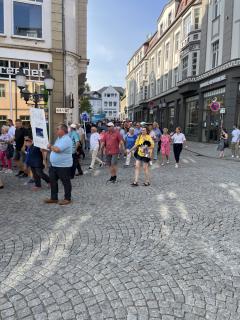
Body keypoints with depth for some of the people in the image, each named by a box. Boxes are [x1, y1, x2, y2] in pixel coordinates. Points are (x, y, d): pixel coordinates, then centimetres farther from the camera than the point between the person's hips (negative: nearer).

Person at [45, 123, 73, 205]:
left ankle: (67, 199, 18)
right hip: (54, 165, 10)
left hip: (63, 166, -10)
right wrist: (51, 148, -2)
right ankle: (54, 198, 28)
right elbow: (54, 149, 20)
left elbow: (57, 149, -28)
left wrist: (51, 147, -9)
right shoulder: (59, 138, 13)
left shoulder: (66, 140, -19)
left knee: (66, 183, 5)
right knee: (53, 181, 15)